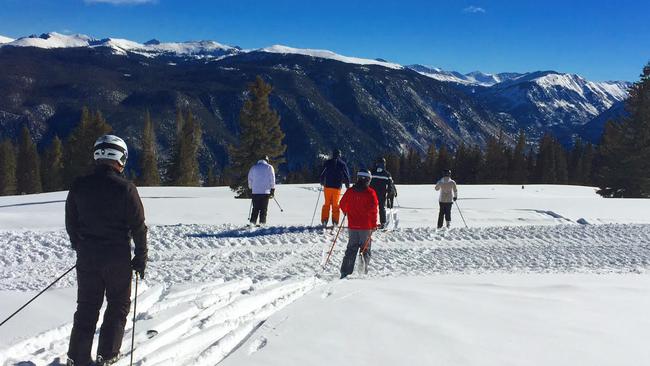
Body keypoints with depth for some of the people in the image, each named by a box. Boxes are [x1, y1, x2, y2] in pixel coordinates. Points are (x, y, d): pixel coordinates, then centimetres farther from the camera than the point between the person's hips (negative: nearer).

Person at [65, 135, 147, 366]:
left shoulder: (79, 186, 0)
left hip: (87, 257, 4)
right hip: (118, 258, -3)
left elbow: (71, 223, 9)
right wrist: (141, 257, 1)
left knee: (86, 306, 14)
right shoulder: (126, 188, -13)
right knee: (118, 305, 13)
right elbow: (138, 227, -10)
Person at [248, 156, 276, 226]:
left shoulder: (253, 167, 11)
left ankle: (252, 222, 1)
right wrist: (272, 190, 5)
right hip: (265, 191, -2)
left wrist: (251, 188, 21)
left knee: (255, 209, 8)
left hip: (255, 192, 2)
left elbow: (250, 179, 11)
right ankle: (262, 223, -3)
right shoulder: (269, 167, 3)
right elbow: (272, 179, 1)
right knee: (264, 209, 2)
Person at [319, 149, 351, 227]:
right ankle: (335, 222, 1)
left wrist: (322, 183, 27)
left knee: (327, 204, 10)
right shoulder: (342, 164, -1)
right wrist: (348, 185, 16)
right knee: (335, 205, 5)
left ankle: (324, 221, 4)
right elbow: (346, 176, 2)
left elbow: (322, 174, 11)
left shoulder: (327, 163, 3)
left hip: (327, 186, 1)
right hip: (337, 187, -1)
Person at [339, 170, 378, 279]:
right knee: (365, 249, 8)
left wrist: (347, 212, 30)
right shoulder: (370, 192, -8)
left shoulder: (350, 191, 2)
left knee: (351, 249, 11)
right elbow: (373, 209, -14)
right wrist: (374, 224, -8)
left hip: (352, 226, 3)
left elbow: (342, 204, 9)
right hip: (365, 226, -3)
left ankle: (345, 272, 4)